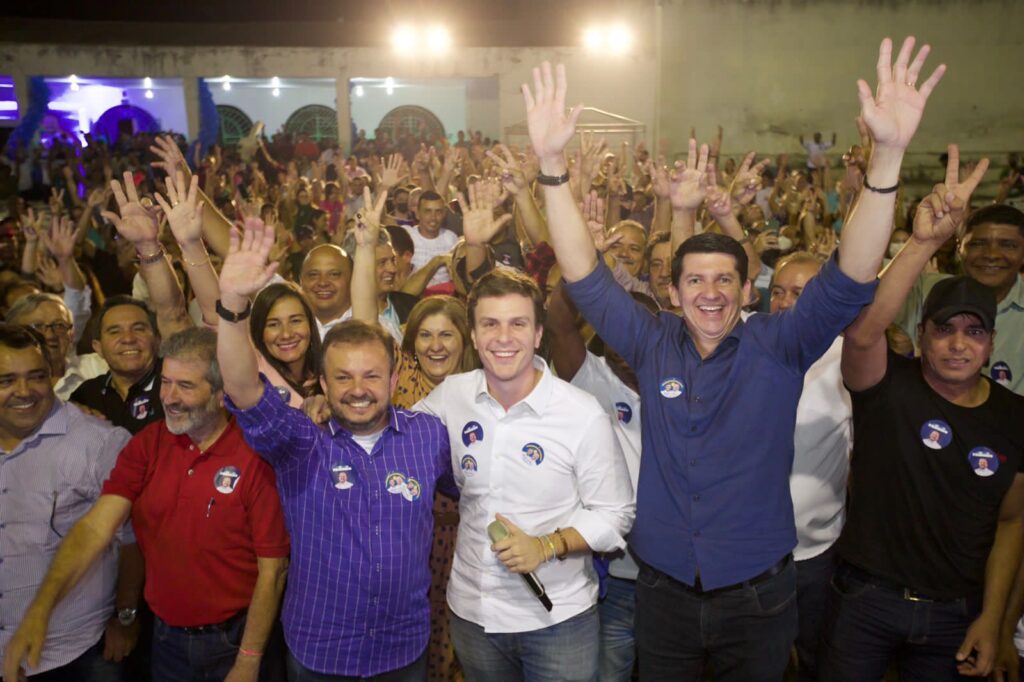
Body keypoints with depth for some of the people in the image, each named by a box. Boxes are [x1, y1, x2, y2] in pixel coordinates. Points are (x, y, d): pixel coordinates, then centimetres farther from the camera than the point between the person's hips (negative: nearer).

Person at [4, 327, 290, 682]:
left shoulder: (256, 456, -19)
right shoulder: (147, 444, -5)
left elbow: (272, 570, -15)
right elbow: (97, 526, -14)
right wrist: (41, 608, -28)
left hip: (233, 640, -4)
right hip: (166, 636, 4)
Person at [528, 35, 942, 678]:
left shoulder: (778, 348, -9)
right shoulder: (653, 346, -6)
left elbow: (851, 278, -20)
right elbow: (586, 276, -11)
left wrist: (888, 153, -32)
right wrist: (553, 164, -21)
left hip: (757, 596, -1)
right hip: (663, 591, 1)